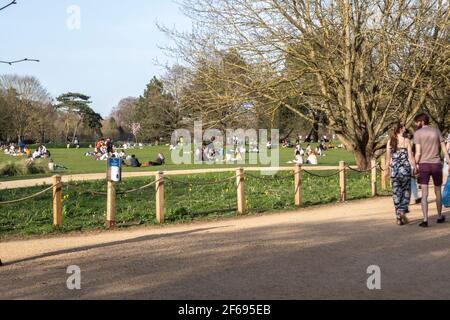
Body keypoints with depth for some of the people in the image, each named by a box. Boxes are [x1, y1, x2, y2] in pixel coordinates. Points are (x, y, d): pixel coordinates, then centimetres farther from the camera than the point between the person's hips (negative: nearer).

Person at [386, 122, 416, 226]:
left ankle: (399, 218, 8)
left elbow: (388, 157, 6)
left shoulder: (390, 142, 3)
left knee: (396, 193, 7)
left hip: (394, 170, 3)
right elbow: (410, 157, -7)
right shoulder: (406, 141, -6)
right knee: (406, 191, 11)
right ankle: (402, 211, -9)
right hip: (405, 169, -3)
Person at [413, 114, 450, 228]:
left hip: (423, 165, -2)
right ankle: (440, 217, 30)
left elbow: (418, 152, -9)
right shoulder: (437, 131, 6)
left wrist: (415, 166, 0)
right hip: (436, 165, 2)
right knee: (438, 192, 17)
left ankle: (425, 220, -13)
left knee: (424, 194, -5)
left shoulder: (418, 133, -2)